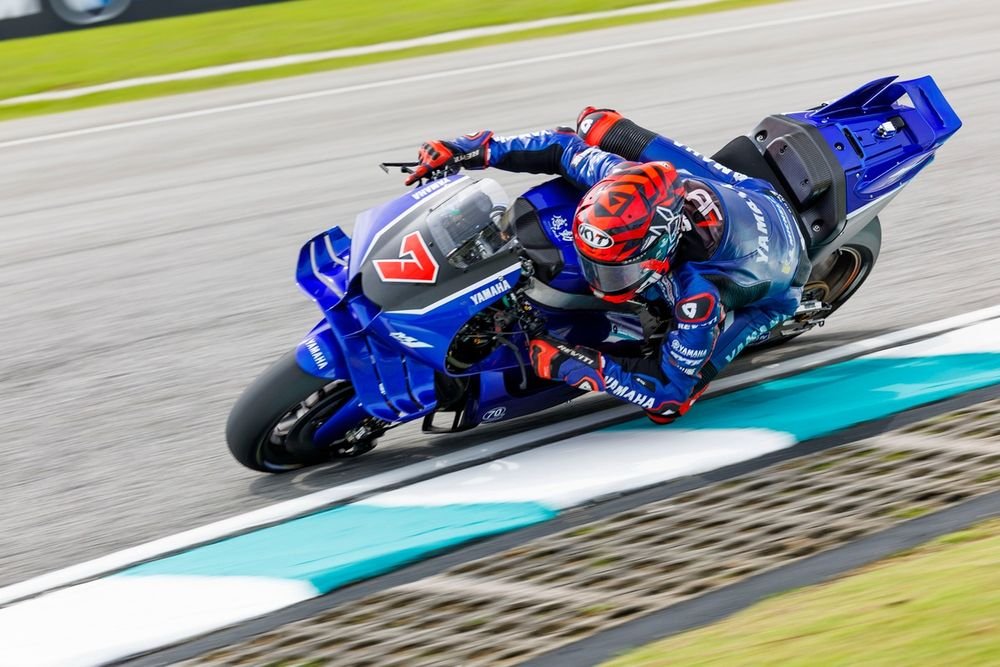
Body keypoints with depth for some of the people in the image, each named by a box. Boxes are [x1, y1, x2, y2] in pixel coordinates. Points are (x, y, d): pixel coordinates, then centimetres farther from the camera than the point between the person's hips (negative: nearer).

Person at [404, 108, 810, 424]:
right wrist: (476, 149, -19)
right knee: (591, 129, -3)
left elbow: (669, 395, -37)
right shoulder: (626, 180, -36)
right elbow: (565, 148, -17)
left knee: (672, 396, -25)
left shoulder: (700, 295, -48)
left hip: (773, 282, -5)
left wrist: (570, 364, -42)